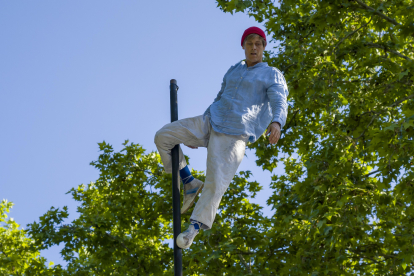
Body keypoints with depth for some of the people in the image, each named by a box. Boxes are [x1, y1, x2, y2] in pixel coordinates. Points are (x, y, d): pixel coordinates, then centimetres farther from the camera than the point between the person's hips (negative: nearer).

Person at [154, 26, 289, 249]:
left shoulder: (273, 76, 1)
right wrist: (196, 132, 27)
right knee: (162, 137, -8)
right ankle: (190, 184, 3)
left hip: (233, 138, -6)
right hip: (210, 123, 6)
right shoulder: (234, 71, 20)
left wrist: (276, 123, -42)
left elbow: (280, 104, -16)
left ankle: (193, 230, -4)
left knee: (215, 185, -19)